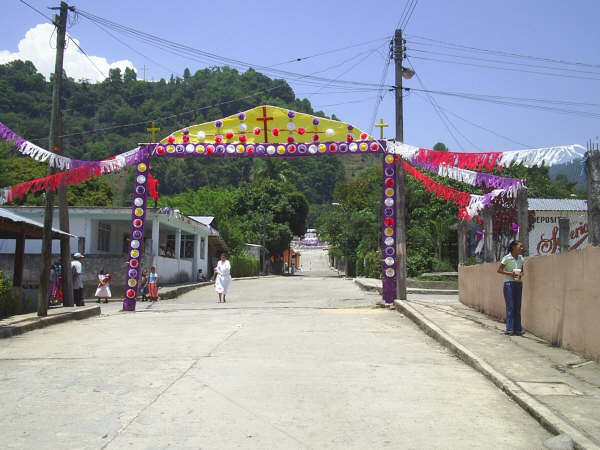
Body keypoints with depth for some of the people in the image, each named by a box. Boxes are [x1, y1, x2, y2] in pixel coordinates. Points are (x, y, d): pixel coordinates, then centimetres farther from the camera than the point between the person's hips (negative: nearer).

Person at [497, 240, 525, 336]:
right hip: (509, 283, -5)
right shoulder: (507, 258, -8)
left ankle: (517, 329, 11)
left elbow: (522, 270, 18)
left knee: (517, 307, 7)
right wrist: (510, 273, -17)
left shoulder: (521, 258, 8)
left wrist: (521, 274, -4)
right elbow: (499, 270, -5)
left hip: (518, 284, 5)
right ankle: (509, 329, -3)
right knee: (510, 306, -7)